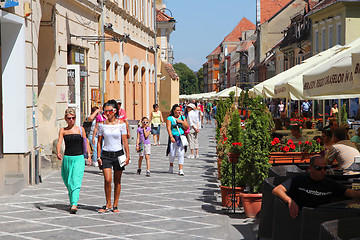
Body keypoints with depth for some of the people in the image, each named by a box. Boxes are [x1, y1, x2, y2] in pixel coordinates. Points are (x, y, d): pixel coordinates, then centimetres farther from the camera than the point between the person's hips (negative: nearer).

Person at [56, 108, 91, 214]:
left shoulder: (80, 129, 4)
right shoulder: (62, 130, 5)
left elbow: (85, 143, 12)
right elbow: (59, 142, -7)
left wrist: (89, 155, 4)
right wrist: (58, 153, -26)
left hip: (79, 158, -2)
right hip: (67, 158, 2)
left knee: (76, 182, -14)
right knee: (68, 182, 12)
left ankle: (74, 205, -21)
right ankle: (72, 202, 32)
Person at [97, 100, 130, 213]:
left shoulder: (121, 123, -2)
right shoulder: (102, 124, 1)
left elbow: (125, 141, -1)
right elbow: (99, 141, 6)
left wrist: (128, 156, -6)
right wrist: (98, 157, 0)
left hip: (118, 154, 0)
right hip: (106, 154, 0)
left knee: (117, 181, 5)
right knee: (107, 179, -12)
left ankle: (115, 205, 16)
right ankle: (108, 204, 3)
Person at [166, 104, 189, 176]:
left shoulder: (182, 117, 13)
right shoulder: (169, 118, 2)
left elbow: (186, 127, 9)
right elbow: (168, 128, -7)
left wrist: (181, 122, -6)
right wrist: (171, 137, -18)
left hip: (181, 137, 2)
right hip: (173, 138, -2)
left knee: (181, 154, -6)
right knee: (172, 153, 3)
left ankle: (181, 170, -7)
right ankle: (171, 166, 31)